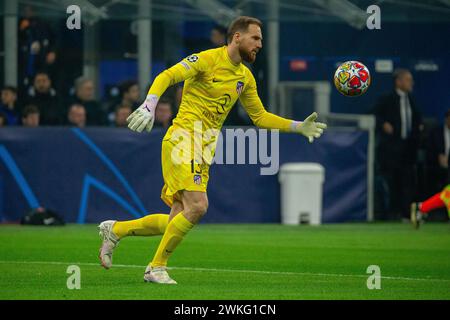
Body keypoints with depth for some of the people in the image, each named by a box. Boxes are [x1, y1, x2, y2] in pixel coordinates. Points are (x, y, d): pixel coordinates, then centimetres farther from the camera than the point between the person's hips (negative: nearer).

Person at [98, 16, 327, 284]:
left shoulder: (246, 78, 15)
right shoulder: (208, 59, -8)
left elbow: (260, 117, 24)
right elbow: (167, 76, -16)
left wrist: (298, 127, 15)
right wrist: (149, 106, -33)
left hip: (205, 151, 8)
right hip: (182, 140, -8)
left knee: (179, 221, 4)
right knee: (198, 206, -21)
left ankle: (116, 230, 22)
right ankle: (157, 267, -7)